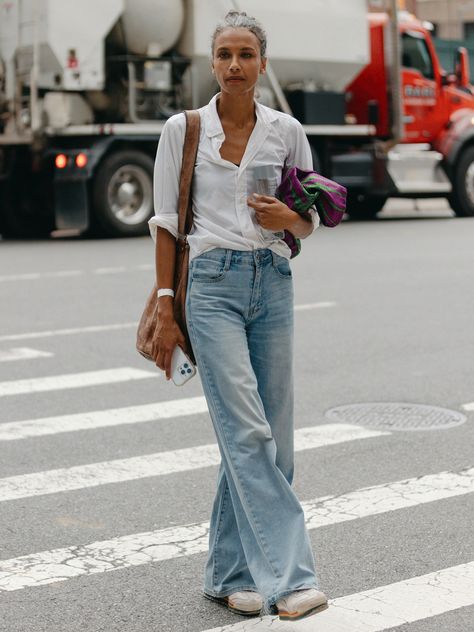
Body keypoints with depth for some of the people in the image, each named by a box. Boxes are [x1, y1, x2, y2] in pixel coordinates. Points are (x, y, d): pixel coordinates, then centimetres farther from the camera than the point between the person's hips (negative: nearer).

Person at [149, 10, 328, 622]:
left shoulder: (287, 131, 8)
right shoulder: (183, 129, 1)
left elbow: (310, 220, 15)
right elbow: (166, 222, 2)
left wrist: (287, 218, -9)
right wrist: (165, 308, -3)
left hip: (272, 284, 4)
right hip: (213, 283, -3)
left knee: (267, 437, 4)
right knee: (248, 432, -12)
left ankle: (231, 575, 17)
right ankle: (287, 576, -12)